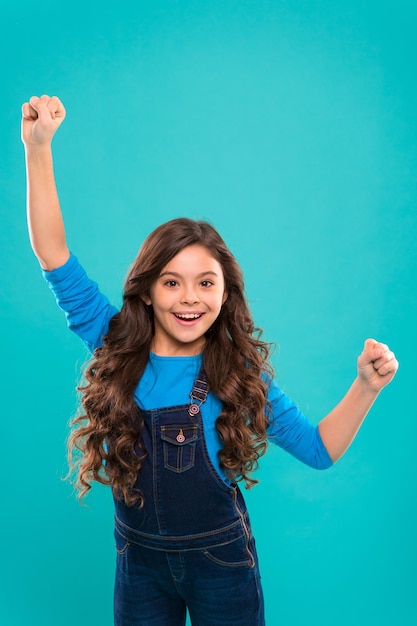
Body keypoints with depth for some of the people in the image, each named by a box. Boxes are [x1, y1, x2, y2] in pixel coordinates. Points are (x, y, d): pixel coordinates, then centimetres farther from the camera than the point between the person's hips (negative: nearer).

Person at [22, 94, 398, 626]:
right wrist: (38, 148, -19)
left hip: (222, 562, -1)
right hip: (139, 562, 2)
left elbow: (318, 449, -7)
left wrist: (365, 387, -22)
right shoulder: (117, 349, -11)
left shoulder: (241, 373, -13)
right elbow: (53, 256, -14)